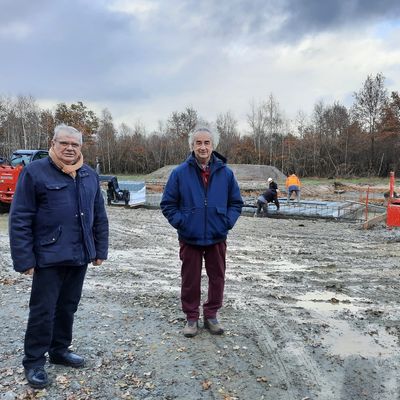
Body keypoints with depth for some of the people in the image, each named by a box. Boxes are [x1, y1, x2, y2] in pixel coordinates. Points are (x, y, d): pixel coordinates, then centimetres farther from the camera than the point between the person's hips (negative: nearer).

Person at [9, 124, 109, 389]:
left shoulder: (90, 175, 8)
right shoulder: (35, 172, -8)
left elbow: (100, 217, 12)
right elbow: (20, 219, -10)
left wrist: (100, 250, 9)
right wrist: (24, 259, -13)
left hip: (80, 256, 5)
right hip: (49, 257, -5)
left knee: (68, 306, 17)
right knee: (43, 310, 4)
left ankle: (60, 350, 34)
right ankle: (34, 362, 22)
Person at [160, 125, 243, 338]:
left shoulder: (225, 173, -2)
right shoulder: (180, 172, -6)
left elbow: (236, 202, 7)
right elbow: (168, 204, 0)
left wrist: (227, 222, -5)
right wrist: (180, 223, -9)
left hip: (217, 238, 2)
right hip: (189, 239, -1)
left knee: (217, 279, 12)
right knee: (190, 280, 10)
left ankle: (211, 315, 32)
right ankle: (191, 317, 28)